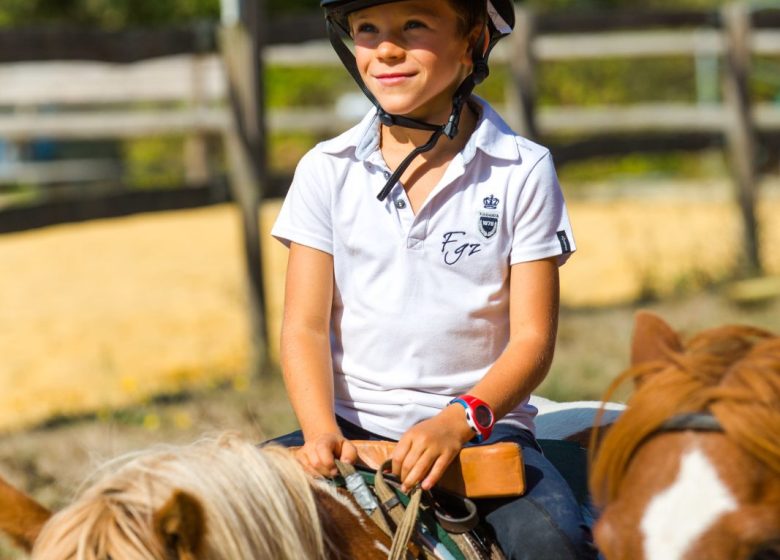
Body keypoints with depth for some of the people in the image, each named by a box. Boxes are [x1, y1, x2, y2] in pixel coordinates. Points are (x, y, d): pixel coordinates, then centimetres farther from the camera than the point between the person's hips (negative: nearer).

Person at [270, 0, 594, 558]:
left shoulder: (522, 172, 0)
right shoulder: (326, 171, 6)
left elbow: (532, 339, -4)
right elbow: (305, 327, 2)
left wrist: (459, 421, -22)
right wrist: (322, 430, -17)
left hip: (482, 424, -2)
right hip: (351, 423, 2)